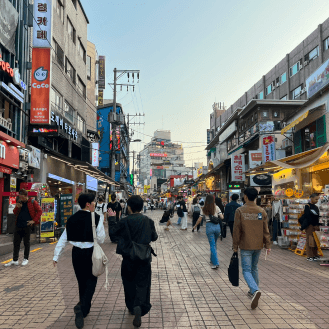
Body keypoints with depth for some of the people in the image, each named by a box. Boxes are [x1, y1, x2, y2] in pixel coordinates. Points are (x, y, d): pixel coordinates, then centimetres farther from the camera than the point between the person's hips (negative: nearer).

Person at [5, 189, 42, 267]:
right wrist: (17, 207, -4)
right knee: (16, 243, 6)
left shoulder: (32, 202, -3)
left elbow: (39, 211, -4)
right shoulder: (19, 203, 12)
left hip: (27, 226, -5)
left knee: (26, 243, 4)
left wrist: (34, 220, -10)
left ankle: (26, 259, 16)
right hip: (18, 225, 5)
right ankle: (15, 260, 13)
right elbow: (15, 213, 17)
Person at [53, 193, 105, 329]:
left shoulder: (72, 219, 0)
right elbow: (101, 239, -11)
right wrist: (102, 226, 5)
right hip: (91, 253, -4)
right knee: (91, 282, 7)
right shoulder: (96, 218, -13)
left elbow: (63, 239, 1)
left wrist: (56, 256, 7)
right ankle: (82, 307, -16)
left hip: (76, 253, 5)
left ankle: (84, 309, 34)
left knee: (81, 281, 19)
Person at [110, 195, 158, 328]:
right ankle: (139, 306, -18)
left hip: (128, 258, 0)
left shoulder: (124, 221, -13)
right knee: (142, 283, 5)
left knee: (129, 283, 19)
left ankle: (132, 307, 30)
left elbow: (114, 232, 3)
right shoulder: (148, 221, -6)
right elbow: (154, 237, 4)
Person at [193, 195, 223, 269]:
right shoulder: (216, 207, 1)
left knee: (212, 245, 2)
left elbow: (200, 219, 3)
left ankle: (215, 263, -3)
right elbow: (222, 217, -3)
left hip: (209, 226, -2)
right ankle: (213, 259, 31)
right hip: (217, 226, 2)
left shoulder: (204, 209, 1)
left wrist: (195, 226, 18)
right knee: (214, 244, 19)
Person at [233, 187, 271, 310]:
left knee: (247, 270, 1)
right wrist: (267, 245, 10)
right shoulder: (261, 211, 0)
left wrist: (235, 246, 0)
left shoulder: (240, 211, -10)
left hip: (245, 246, -4)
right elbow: (265, 230, 3)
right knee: (254, 268, 21)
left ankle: (255, 290, -21)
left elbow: (236, 230, -8)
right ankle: (253, 291, 30)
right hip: (258, 245, 4)